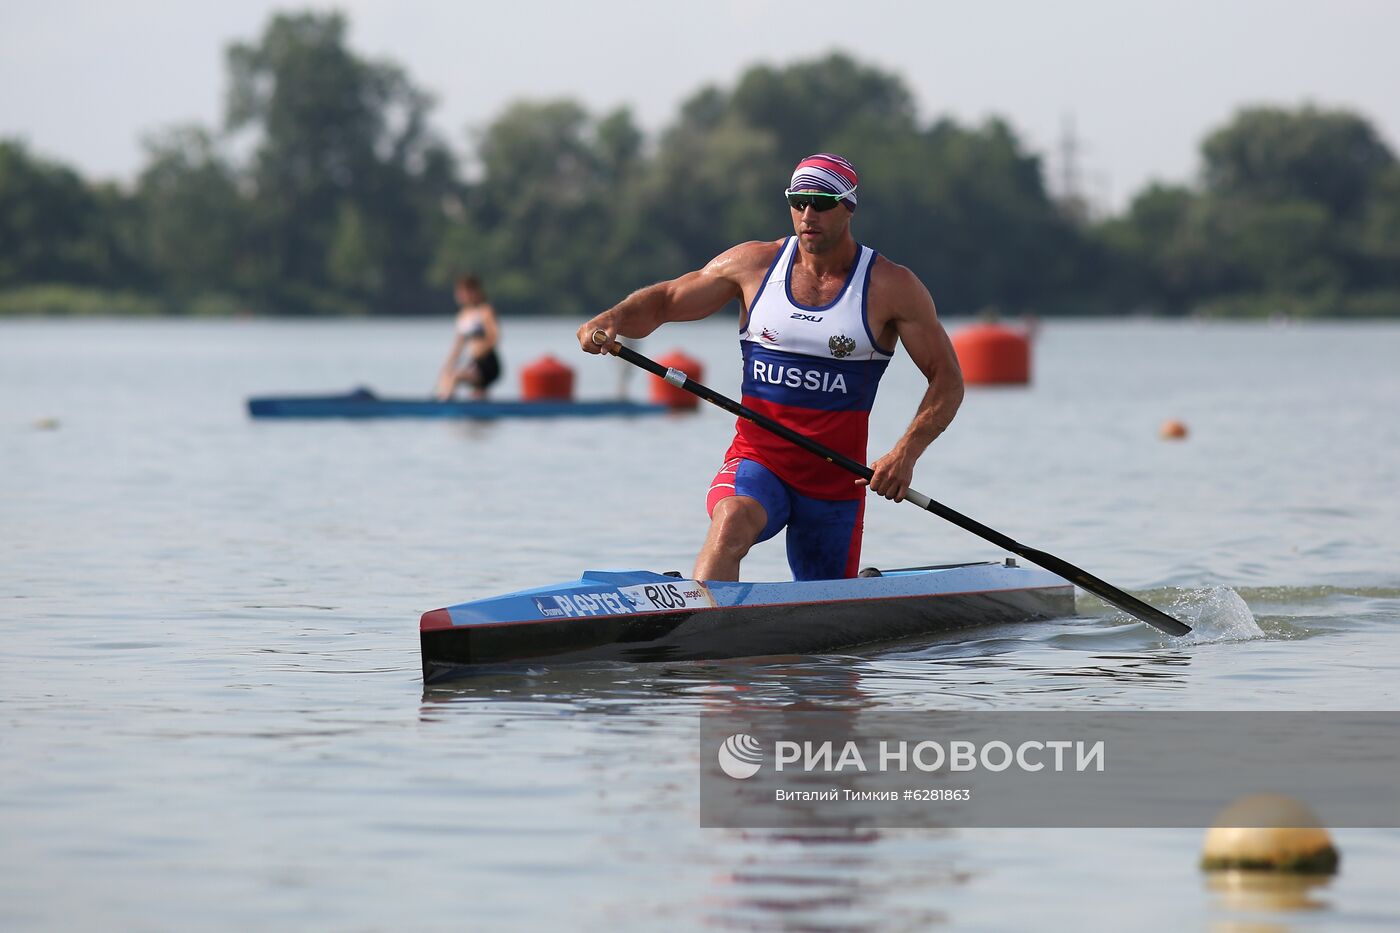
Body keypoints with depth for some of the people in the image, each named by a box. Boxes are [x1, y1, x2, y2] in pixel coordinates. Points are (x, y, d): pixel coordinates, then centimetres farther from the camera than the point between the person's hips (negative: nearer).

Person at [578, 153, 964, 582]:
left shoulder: (891, 286, -3)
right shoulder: (754, 264, 3)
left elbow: (947, 378, -2)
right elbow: (663, 301, 10)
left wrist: (906, 454, -19)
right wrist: (610, 319, -13)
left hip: (835, 481, 0)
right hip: (757, 464, 0)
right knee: (733, 522, -35)